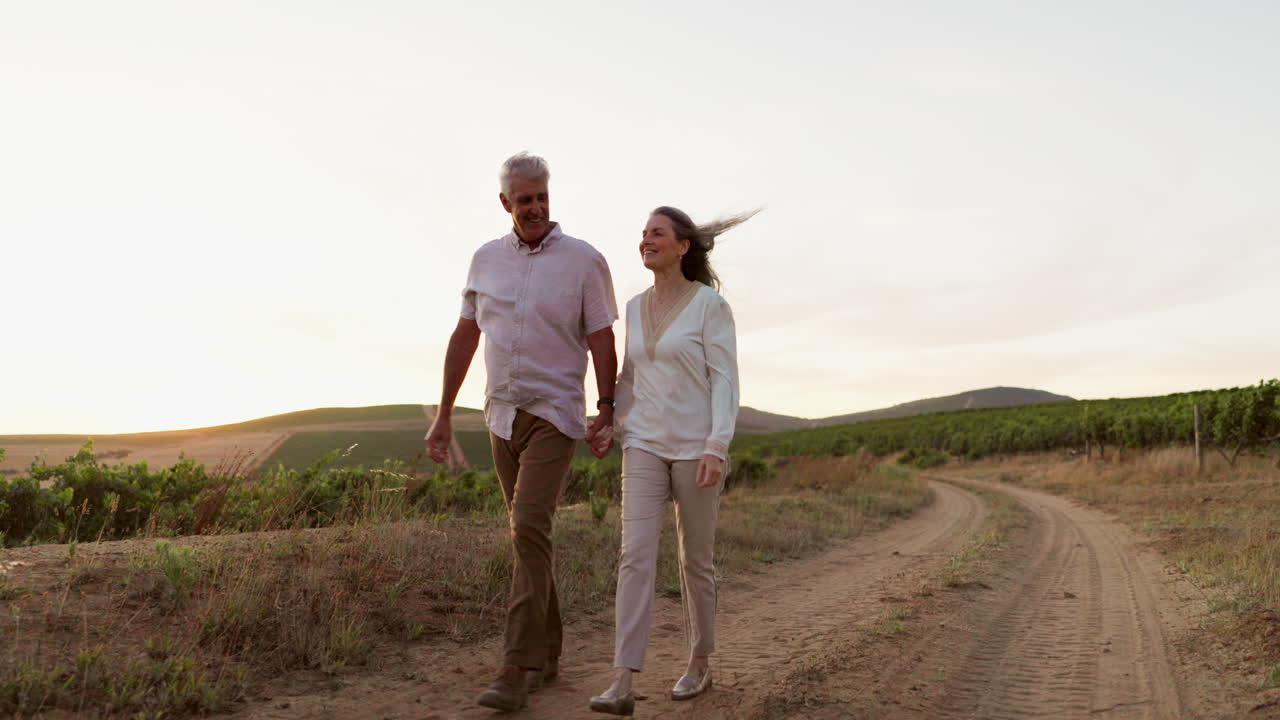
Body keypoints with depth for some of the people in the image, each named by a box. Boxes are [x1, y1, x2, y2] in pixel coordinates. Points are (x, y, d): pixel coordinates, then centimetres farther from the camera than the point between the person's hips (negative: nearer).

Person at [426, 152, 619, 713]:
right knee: (529, 535, 11)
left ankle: (518, 668, -13)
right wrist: (443, 415, 12)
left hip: (554, 414, -5)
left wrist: (606, 412, -11)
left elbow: (602, 342, -4)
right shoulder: (486, 259, 8)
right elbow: (464, 337, 12)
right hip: (502, 414, 5)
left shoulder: (583, 260, -5)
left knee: (529, 528, -17)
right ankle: (547, 655, 22)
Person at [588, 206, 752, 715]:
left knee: (695, 559, 7)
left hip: (696, 446, -4)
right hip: (644, 445, 4)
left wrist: (717, 448, -21)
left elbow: (724, 380, -11)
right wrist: (610, 424, 8)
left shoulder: (710, 303, -7)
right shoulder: (637, 308, 10)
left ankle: (700, 664, 27)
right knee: (636, 554, -10)